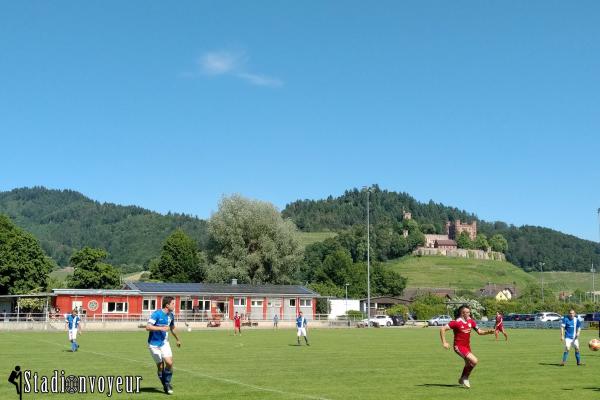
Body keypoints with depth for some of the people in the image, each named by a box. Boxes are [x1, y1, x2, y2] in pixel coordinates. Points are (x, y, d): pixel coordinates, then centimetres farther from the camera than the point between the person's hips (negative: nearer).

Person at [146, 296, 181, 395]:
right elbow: (148, 327, -25)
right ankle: (165, 385, 17)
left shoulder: (171, 315, 4)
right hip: (154, 344, -5)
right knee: (160, 366, -2)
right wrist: (161, 328, -33)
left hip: (164, 343, 5)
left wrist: (177, 339, 34)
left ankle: (167, 384, 11)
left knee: (169, 363, -9)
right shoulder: (156, 314, -18)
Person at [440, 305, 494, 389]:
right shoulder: (456, 322, -18)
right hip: (459, 347, -8)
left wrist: (488, 332, -9)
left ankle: (462, 380, 42)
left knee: (468, 364, 20)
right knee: (474, 361, -20)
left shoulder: (471, 321, 2)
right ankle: (465, 378, 0)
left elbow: (479, 332, 10)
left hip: (467, 346, 8)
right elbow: (442, 329, -16)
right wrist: (444, 342, -18)